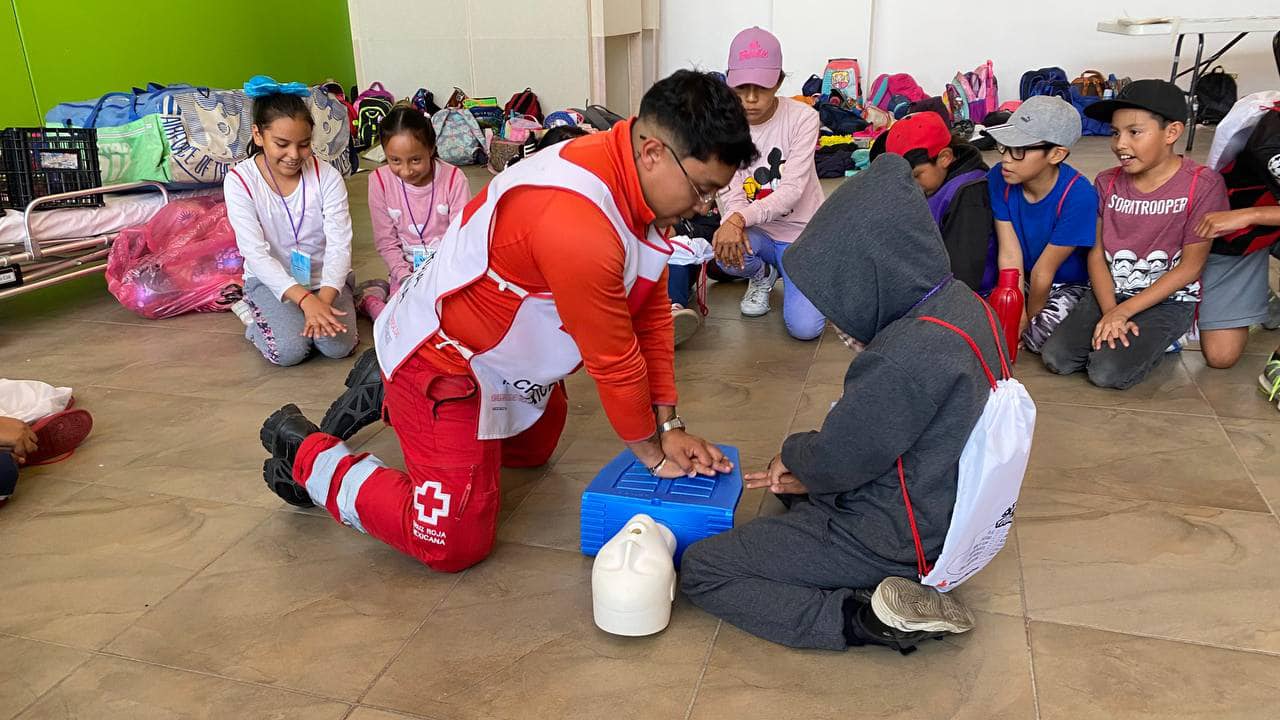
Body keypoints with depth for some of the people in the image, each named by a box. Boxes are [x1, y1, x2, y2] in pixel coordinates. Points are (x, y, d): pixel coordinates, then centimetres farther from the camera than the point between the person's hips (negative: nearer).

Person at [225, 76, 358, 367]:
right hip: (271, 279, -1)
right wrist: (305, 299, -34)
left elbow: (339, 244, -16)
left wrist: (324, 299, -35)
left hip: (325, 277, 1)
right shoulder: (239, 181, -13)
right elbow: (256, 253, -20)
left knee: (338, 346, -23)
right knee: (290, 350, -25)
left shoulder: (327, 176, -10)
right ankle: (251, 314, 8)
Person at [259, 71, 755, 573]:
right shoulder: (579, 223, -37)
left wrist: (669, 426, 0)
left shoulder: (638, 180, -7)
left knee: (535, 447, 32)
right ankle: (310, 458, 12)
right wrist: (652, 452, -9)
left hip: (509, 352, 10)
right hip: (441, 358, -10)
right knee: (455, 544, -6)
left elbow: (652, 311, -1)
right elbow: (614, 359, -25)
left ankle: (388, 389, 36)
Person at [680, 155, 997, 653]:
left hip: (892, 538, -9)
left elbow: (836, 459, -20)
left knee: (700, 570, -2)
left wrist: (792, 454, 2)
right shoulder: (963, 304, -3)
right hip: (940, 509, 9)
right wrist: (809, 474, 7)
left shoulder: (907, 356, -33)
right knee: (793, 480, 34)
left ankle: (865, 619, -10)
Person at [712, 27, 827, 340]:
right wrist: (733, 224, -36)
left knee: (804, 327, -19)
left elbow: (792, 190, -22)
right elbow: (729, 192, -12)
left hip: (802, 232, -2)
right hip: (754, 232, 2)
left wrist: (740, 218, -38)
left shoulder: (803, 118, -15)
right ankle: (763, 274, 6)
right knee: (728, 254, -36)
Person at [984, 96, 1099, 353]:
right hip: (1023, 277, 4)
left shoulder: (1078, 195, -29)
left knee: (1044, 334, -31)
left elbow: (1044, 270, -21)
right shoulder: (999, 179, -17)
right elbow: (1010, 256, -19)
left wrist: (1028, 319, -13)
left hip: (1069, 284, -3)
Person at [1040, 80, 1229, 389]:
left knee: (1108, 373, -22)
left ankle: (1160, 339, 7)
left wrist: (1123, 312, -16)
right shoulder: (1107, 183, 1)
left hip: (1168, 300, -4)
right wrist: (1109, 312, -16)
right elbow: (1097, 253, 0)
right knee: (1055, 358, -16)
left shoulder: (1202, 185, -13)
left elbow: (1191, 266, -12)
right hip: (1110, 292, 4)